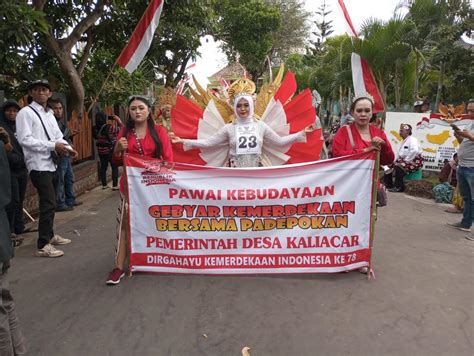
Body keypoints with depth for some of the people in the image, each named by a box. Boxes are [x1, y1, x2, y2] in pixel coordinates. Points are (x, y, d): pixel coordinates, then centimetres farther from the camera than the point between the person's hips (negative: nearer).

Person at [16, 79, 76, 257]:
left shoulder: (50, 114, 17)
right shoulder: (26, 112, -8)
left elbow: (58, 136, 17)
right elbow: (25, 139, -18)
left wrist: (68, 148, -3)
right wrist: (53, 145, -21)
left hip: (51, 164, 9)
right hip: (39, 165, -9)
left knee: (50, 203, 18)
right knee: (49, 204, -11)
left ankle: (49, 235, 34)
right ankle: (43, 246, -4)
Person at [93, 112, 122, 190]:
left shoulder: (96, 129, -3)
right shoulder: (110, 127, -18)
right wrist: (119, 121, 2)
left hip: (101, 151, 5)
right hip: (110, 151, -5)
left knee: (103, 167, 13)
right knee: (114, 168, 4)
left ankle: (104, 185, 21)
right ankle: (115, 185, 3)